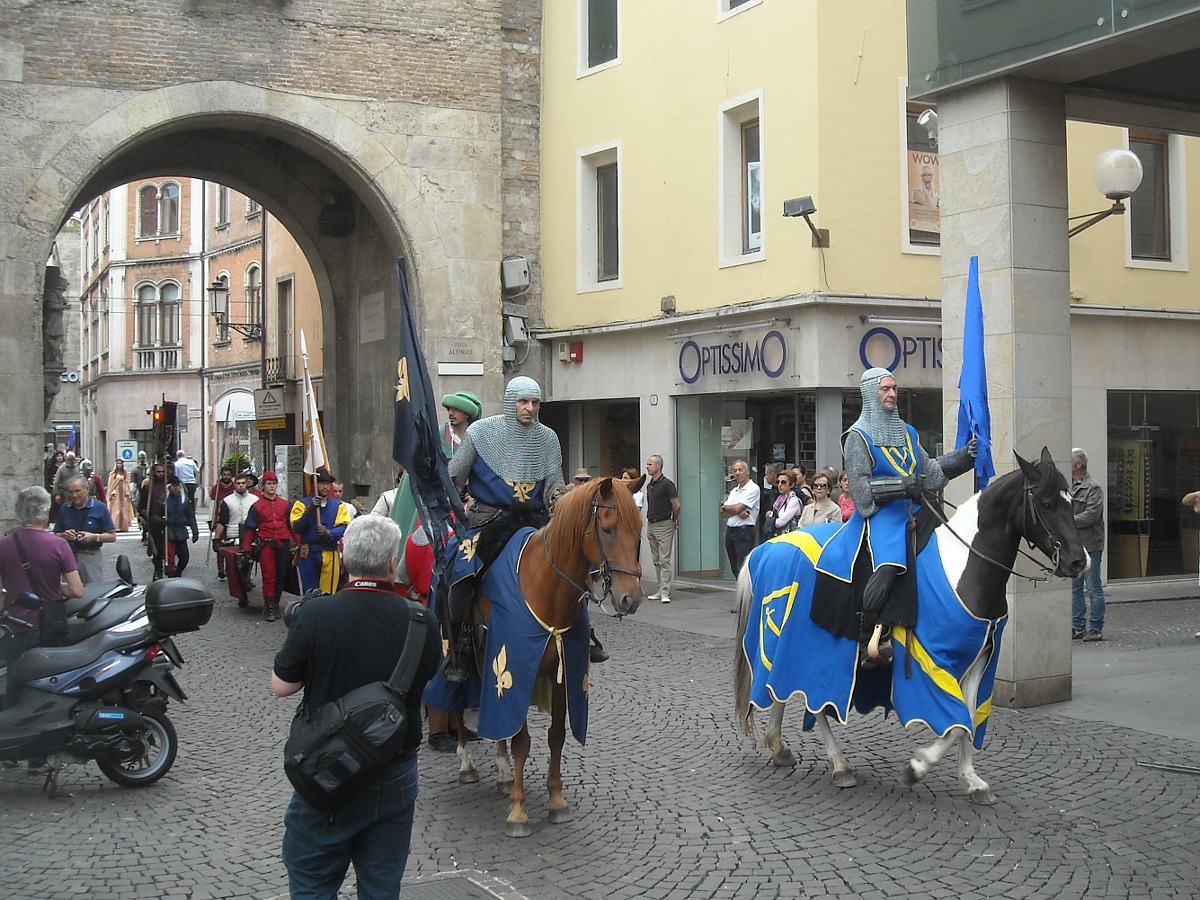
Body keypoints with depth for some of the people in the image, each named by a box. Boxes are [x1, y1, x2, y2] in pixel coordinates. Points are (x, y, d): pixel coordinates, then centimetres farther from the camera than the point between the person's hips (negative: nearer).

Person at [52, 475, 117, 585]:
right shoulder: (64, 508, 8)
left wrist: (94, 537, -18)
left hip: (91, 557, -3)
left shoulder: (100, 508, -1)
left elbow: (112, 536, -2)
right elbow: (56, 535, 13)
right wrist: (64, 535, -9)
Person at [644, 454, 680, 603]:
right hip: (650, 525, 9)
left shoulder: (667, 484, -12)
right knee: (656, 561, 10)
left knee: (664, 560, -9)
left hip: (664, 525, -9)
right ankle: (661, 590, 15)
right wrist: (650, 520, 17)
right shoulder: (649, 485, 13)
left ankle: (665, 592, -9)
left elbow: (677, 506, -10)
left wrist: (674, 521, 2)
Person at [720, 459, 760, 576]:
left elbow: (738, 508, -16)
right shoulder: (734, 491, 18)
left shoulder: (753, 488, -7)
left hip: (744, 531, -8)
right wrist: (739, 512, -12)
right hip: (730, 530, 8)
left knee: (743, 568, -11)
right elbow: (724, 513, 7)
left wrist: (725, 507, 4)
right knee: (735, 569, 11)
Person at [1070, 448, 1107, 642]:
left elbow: (1092, 515, -19)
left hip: (1089, 545, -8)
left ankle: (1096, 628, 2)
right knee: (1075, 588, 11)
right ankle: (1078, 626, 18)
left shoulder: (1093, 487, -9)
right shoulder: (1068, 487, 15)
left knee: (1093, 588, -2)